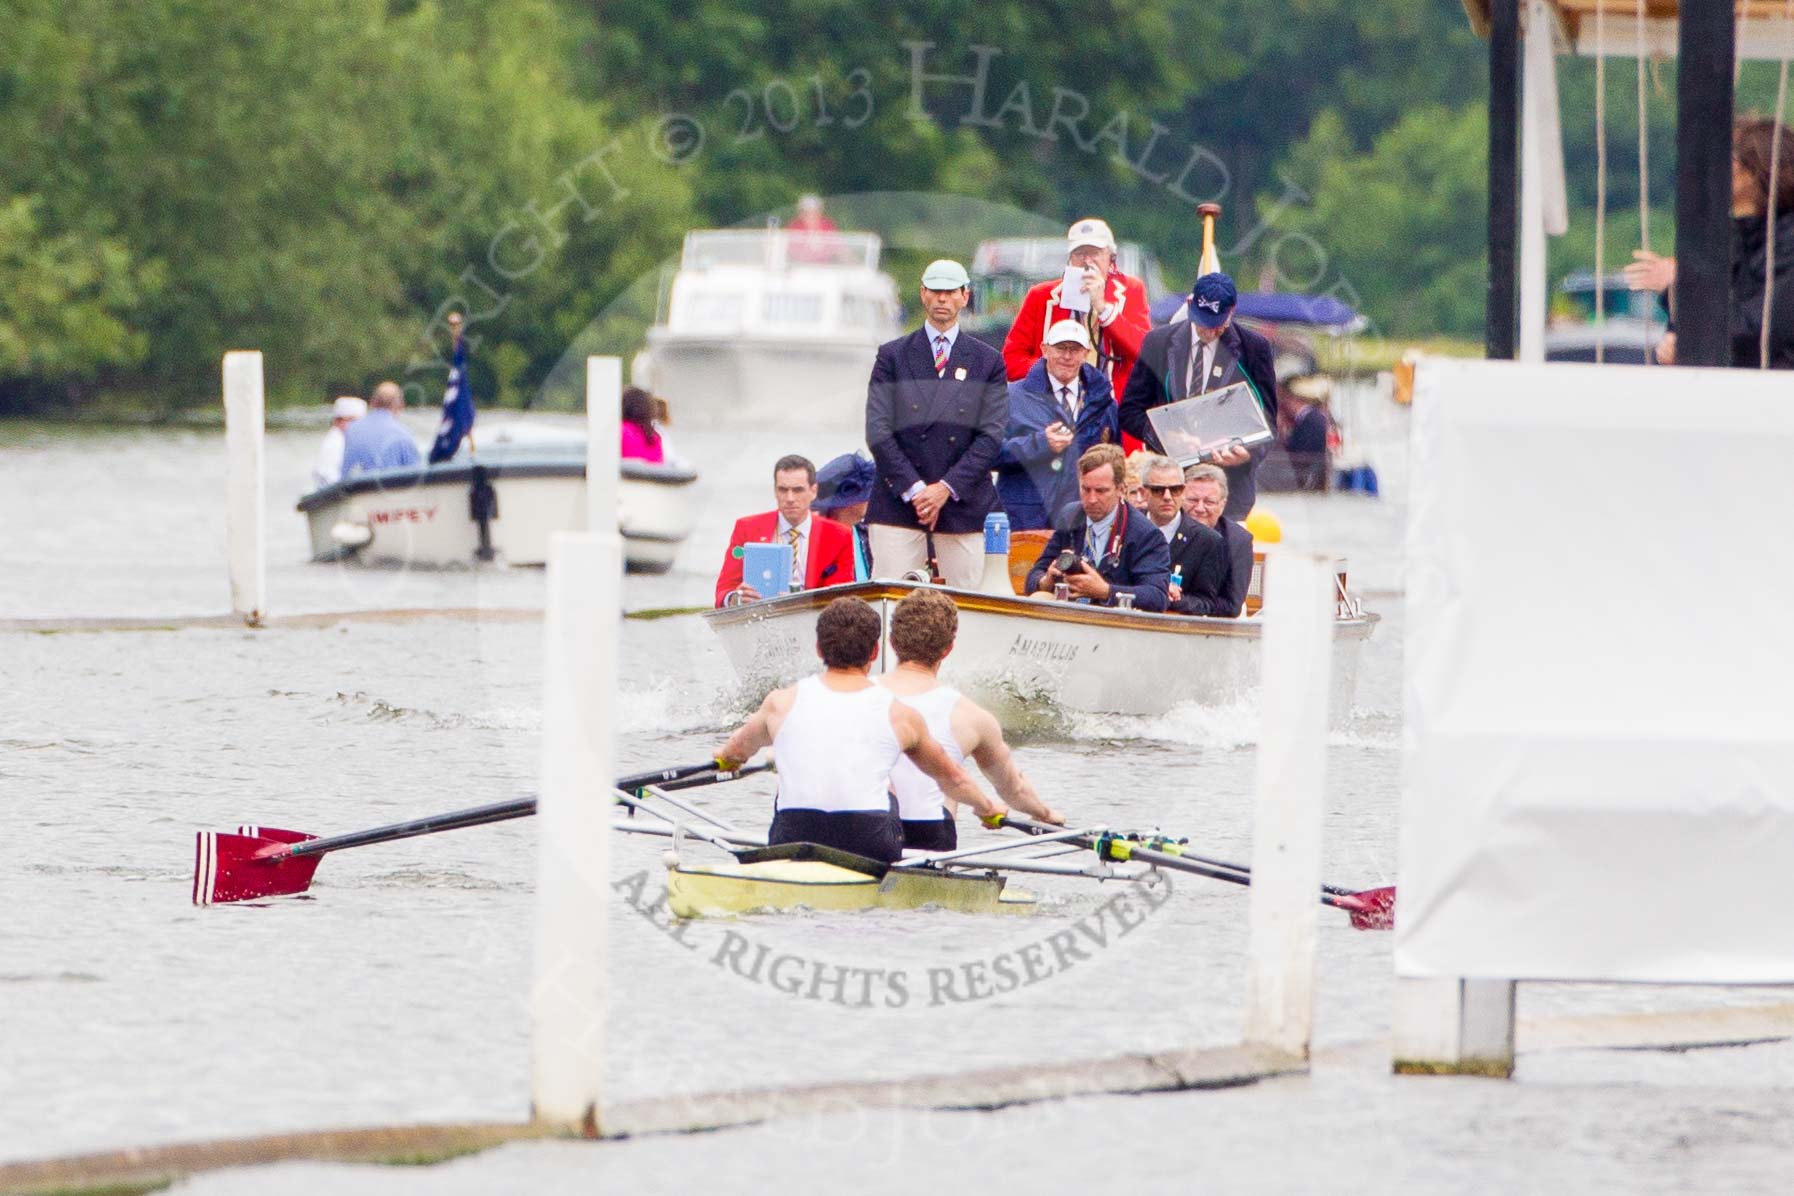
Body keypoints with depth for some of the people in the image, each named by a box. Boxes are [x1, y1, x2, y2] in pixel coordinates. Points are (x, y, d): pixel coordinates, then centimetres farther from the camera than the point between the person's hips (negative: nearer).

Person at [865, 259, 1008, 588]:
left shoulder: (987, 361, 10)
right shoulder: (892, 355, 10)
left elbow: (991, 436, 2)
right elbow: (878, 431, 2)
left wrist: (947, 488, -10)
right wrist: (913, 488, -9)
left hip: (962, 505, 0)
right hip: (898, 504, 0)